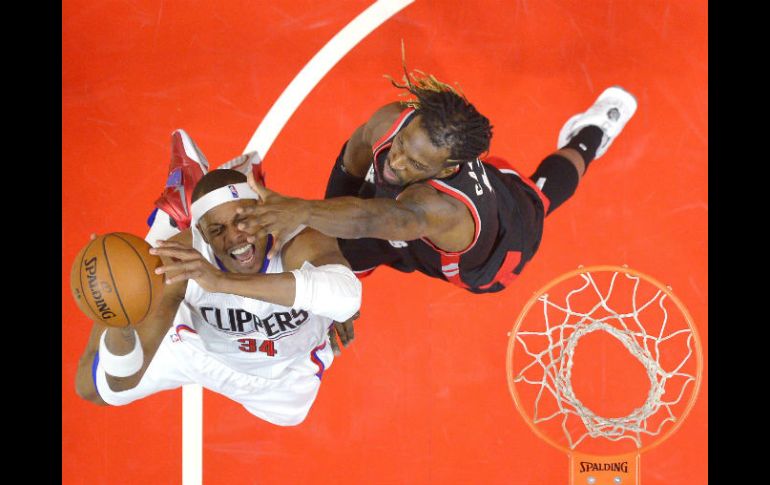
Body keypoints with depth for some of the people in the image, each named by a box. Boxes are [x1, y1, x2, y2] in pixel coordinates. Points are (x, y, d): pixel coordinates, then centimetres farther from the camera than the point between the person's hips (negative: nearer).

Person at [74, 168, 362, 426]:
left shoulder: (302, 242, -43)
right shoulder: (180, 261, -38)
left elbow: (347, 295, -69)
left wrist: (224, 281, -74)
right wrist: (122, 328, -62)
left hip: (289, 369, 1)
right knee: (101, 389, 6)